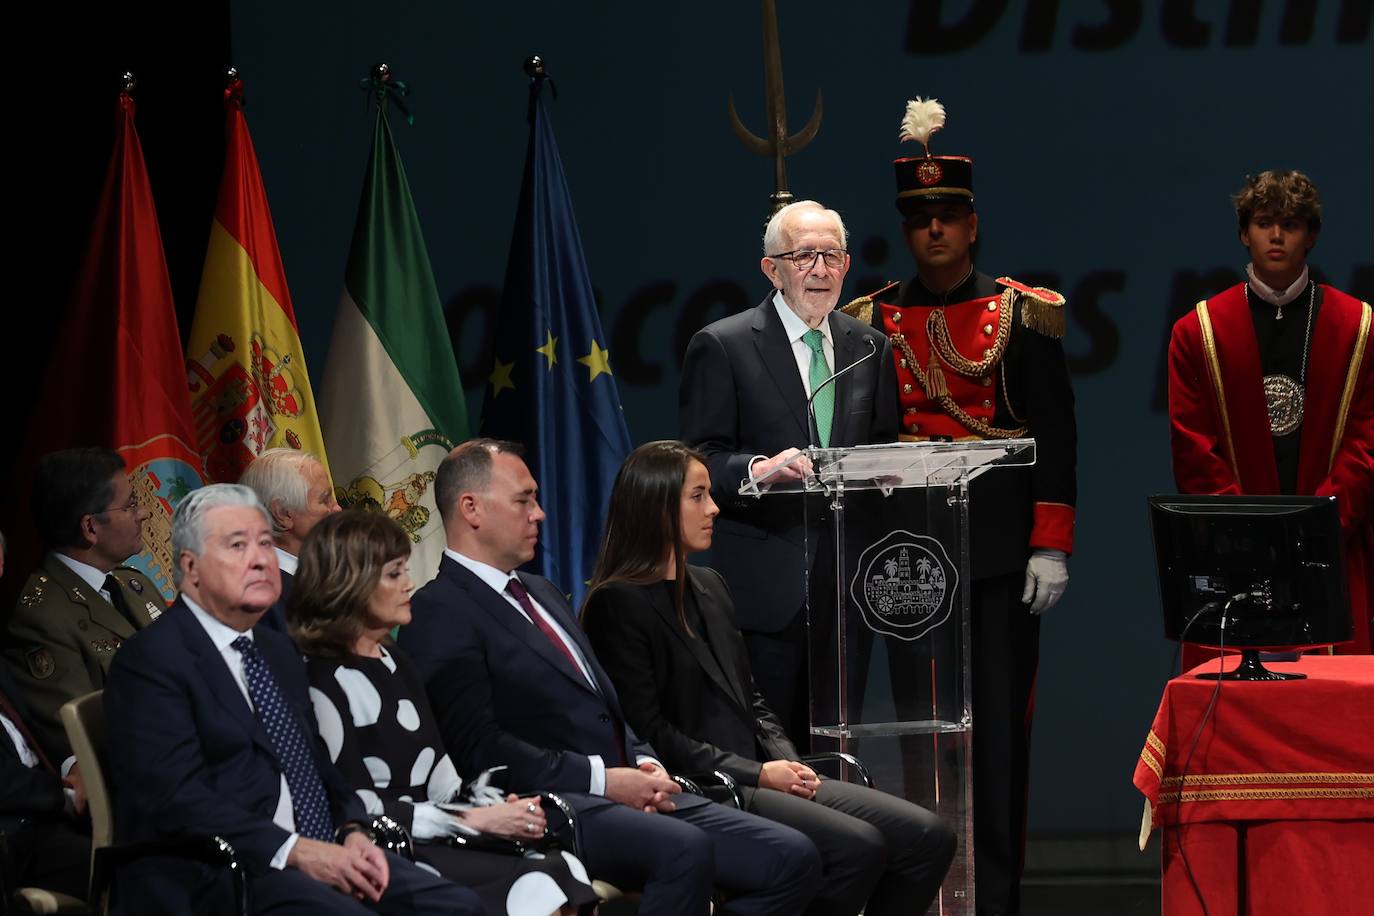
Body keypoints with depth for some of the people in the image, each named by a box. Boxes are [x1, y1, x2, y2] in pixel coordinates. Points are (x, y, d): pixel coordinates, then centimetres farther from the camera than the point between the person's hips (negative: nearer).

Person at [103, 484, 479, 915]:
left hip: (324, 856, 8)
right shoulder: (150, 661, -5)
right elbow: (177, 797, -15)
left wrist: (353, 830, 3)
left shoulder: (279, 651, 23)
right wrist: (294, 851, -21)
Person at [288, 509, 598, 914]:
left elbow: (439, 780, 14)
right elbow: (362, 812, -13)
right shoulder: (322, 682, -8)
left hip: (433, 837, 7)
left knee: (565, 870, -19)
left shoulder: (396, 664, 18)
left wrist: (498, 810, -6)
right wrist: (476, 820, -13)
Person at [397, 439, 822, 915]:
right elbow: (478, 747, -14)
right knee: (685, 849, -36)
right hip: (548, 812, -9)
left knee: (792, 858, -9)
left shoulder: (544, 593, 26)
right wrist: (600, 780, -16)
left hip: (629, 793, 9)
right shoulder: (439, 613, -4)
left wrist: (645, 765, 5)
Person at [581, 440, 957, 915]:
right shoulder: (618, 604, -7)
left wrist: (788, 764, 3)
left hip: (755, 779, 9)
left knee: (929, 837, -7)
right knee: (858, 845, -28)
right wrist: (755, 773, -14)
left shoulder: (710, 587, 20)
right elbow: (648, 732, -14)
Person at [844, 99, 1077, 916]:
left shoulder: (1022, 314, 4)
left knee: (998, 724, -3)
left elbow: (1056, 435, 2)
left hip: (1001, 549, -2)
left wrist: (1051, 545, -6)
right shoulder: (873, 323, 10)